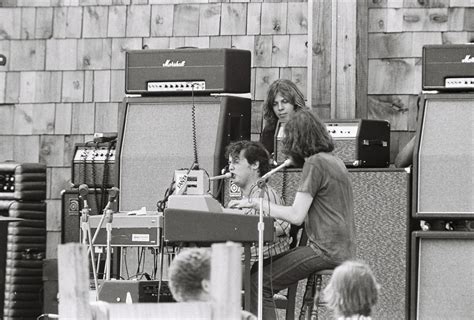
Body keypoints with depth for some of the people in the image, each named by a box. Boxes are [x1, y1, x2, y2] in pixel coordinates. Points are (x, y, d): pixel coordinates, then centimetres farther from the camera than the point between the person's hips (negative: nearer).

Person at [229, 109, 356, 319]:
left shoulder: (314, 164, -13)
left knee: (259, 284, -13)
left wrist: (257, 203, -11)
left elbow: (296, 216, -17)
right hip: (342, 251, 10)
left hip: (326, 251, -10)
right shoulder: (333, 161, 17)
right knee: (265, 268, 19)